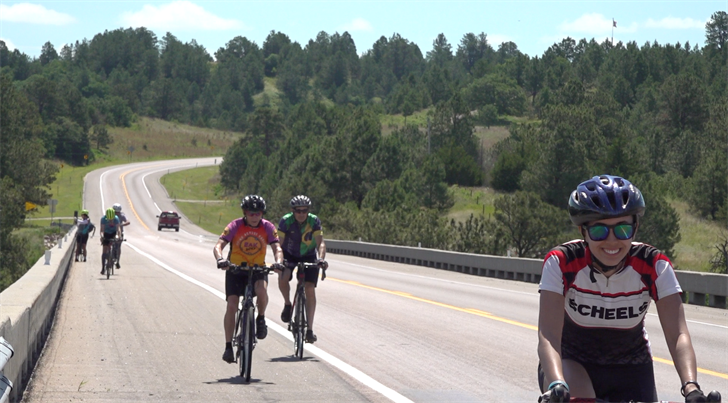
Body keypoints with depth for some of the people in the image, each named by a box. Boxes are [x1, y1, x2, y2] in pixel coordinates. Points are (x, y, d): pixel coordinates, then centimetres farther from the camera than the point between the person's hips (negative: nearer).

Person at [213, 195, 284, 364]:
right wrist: (220, 259, -44)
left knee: (262, 289, -33)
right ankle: (228, 346, -3)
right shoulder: (235, 226, -14)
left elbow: (277, 248, -16)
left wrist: (278, 261, -38)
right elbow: (218, 245, -23)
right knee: (232, 306, -13)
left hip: (258, 269, 0)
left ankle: (261, 319, -4)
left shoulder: (268, 227, -9)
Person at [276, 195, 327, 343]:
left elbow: (320, 243, -30)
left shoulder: (314, 221, -22)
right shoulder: (286, 221, -24)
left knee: (310, 290, -11)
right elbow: (278, 243, -29)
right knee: (283, 278, -30)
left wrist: (321, 259, -49)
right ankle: (287, 304, 0)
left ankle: (310, 329, -6)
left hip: (308, 256, 0)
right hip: (289, 255, 0)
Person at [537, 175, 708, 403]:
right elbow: (548, 335, -34)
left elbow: (677, 335, -29)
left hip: (630, 369, 2)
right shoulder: (562, 263, -25)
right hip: (572, 361, -2)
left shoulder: (654, 267, -21)